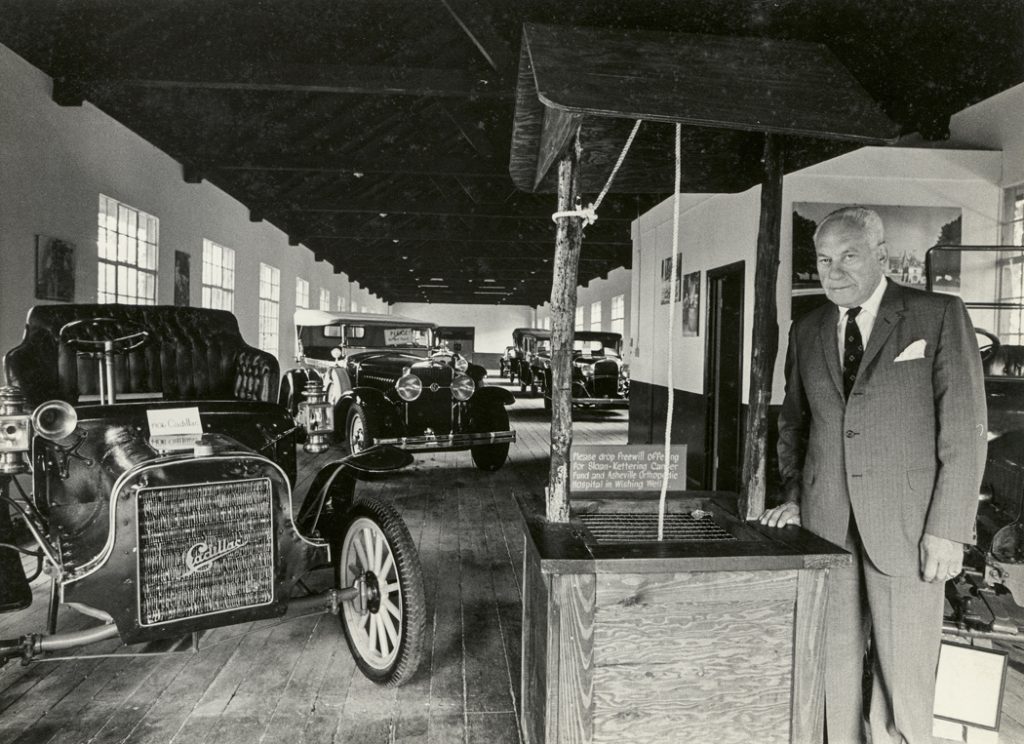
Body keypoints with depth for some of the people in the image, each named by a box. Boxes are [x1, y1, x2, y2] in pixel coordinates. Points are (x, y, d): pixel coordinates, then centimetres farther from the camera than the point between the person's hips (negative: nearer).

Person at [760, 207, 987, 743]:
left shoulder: (939, 316, -1)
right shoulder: (807, 331, 11)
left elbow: (965, 427, -4)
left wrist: (947, 528, -9)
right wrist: (794, 495, 7)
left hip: (908, 525, -3)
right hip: (825, 523, 4)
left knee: (905, 674, 4)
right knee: (831, 664, 9)